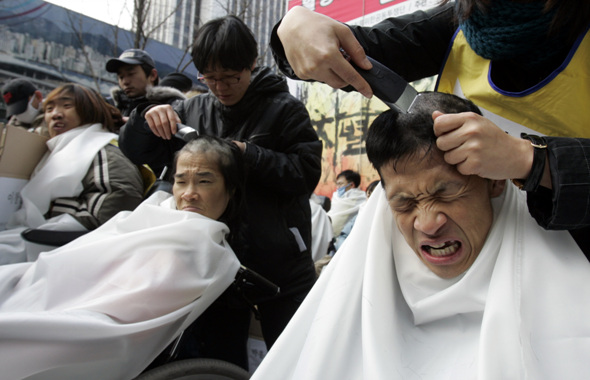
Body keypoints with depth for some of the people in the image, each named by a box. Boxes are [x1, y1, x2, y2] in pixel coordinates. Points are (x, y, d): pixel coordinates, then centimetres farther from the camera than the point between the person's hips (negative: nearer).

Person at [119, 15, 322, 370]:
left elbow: (307, 172, -13)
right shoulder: (193, 110, 7)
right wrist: (148, 118, -11)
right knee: (219, 363, 17)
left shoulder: (285, 108, -4)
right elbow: (135, 151, 10)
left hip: (279, 262, -3)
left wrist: (248, 155, -21)